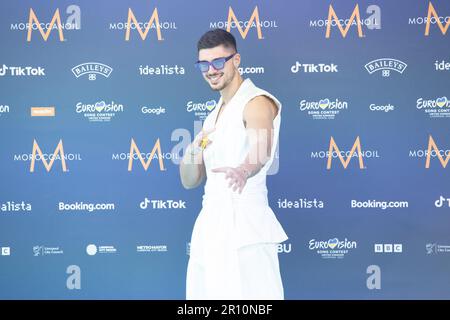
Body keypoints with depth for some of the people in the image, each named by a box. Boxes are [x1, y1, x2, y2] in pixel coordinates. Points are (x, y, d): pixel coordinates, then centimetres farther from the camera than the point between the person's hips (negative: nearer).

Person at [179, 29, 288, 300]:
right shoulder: (214, 115, 20)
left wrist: (244, 170, -50)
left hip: (244, 225, -8)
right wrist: (194, 150, -3)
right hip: (210, 226, 8)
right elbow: (189, 181, 18)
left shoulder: (256, 102, -7)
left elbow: (262, 150, -29)